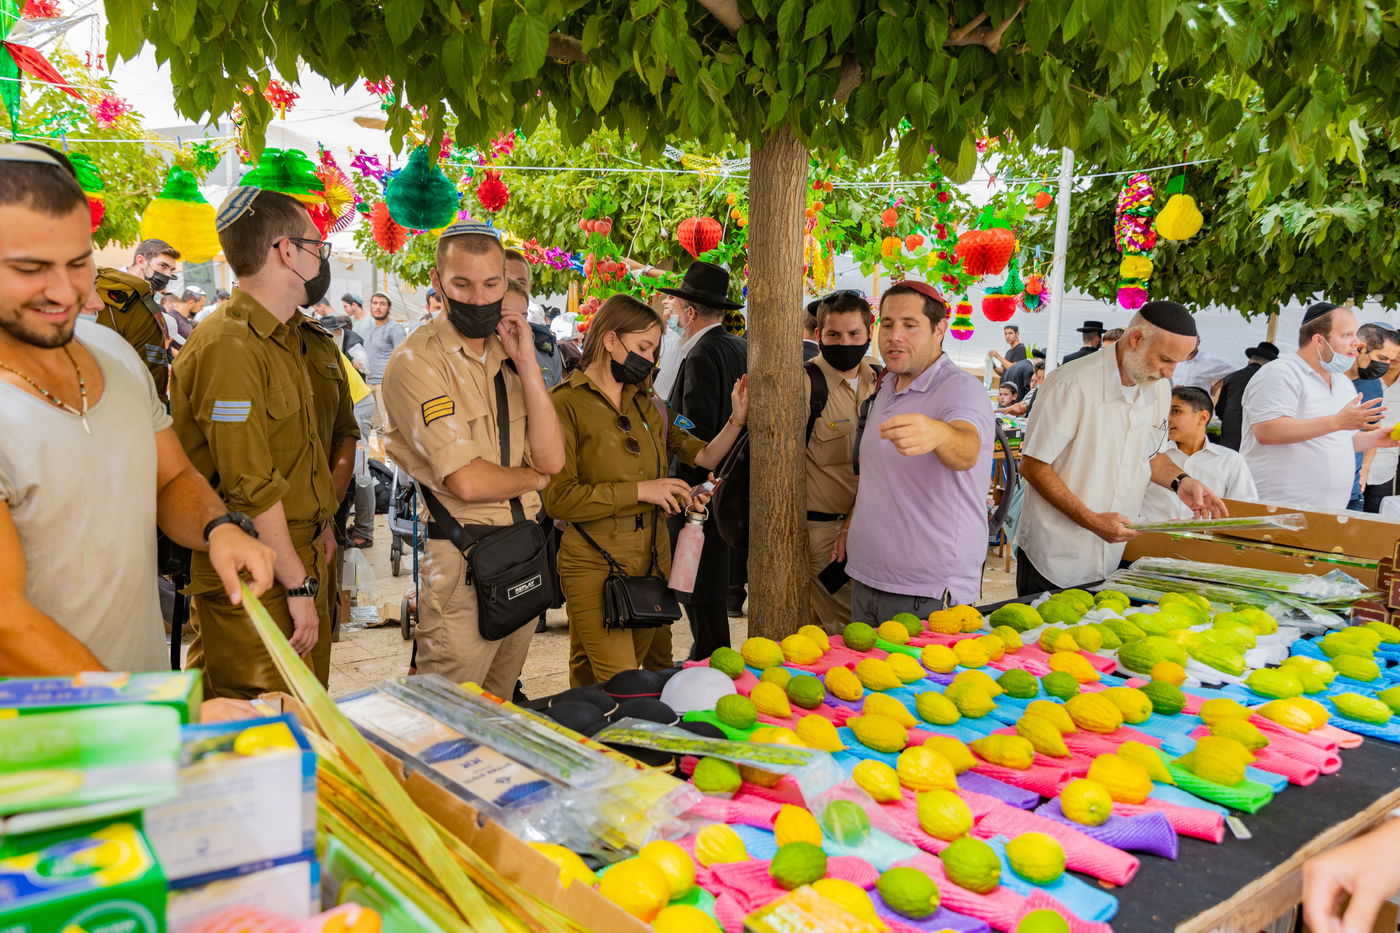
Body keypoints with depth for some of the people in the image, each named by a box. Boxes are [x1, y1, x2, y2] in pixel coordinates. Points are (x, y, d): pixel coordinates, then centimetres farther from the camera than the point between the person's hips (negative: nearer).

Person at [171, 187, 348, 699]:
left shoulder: (298, 340, 14)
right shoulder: (228, 346, -17)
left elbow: (342, 432, 24)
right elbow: (251, 487, -21)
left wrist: (323, 519, 13)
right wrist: (299, 586, -18)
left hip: (304, 556, 9)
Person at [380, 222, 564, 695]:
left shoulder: (510, 356, 11)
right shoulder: (417, 361, -11)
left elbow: (552, 459, 0)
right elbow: (466, 481, -18)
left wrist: (527, 364, -6)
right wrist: (530, 476, 1)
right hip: (462, 562, -7)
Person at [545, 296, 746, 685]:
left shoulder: (646, 404, 14)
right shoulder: (567, 402, -7)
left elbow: (704, 456, 17)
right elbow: (558, 497, -16)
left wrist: (737, 419, 1)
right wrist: (640, 490, -16)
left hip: (653, 554, 7)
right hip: (596, 560, -6)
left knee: (659, 668, 11)